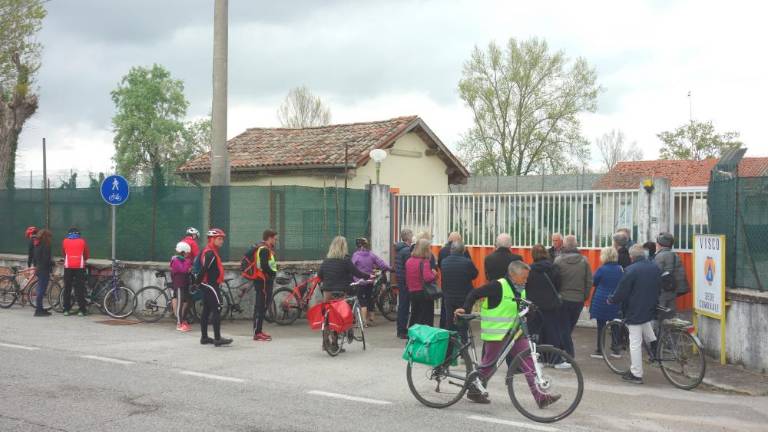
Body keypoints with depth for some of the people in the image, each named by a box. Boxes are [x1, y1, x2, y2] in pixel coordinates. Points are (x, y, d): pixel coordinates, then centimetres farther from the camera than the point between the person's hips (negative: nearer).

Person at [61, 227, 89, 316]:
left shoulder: (65, 241, 11)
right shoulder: (82, 241, 10)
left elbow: (63, 253, 20)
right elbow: (87, 255, 15)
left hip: (68, 266, 1)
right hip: (80, 267, -1)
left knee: (67, 289, 8)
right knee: (80, 288, 1)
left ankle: (66, 310, 9)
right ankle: (81, 310, -1)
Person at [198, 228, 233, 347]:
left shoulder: (208, 251, 17)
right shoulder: (211, 253, -17)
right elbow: (204, 269, -23)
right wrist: (198, 282, -19)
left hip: (207, 286, 11)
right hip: (211, 286, -11)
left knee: (206, 311, 13)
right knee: (217, 310, -10)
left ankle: (204, 337, 18)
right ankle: (217, 339, -12)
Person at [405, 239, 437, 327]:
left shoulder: (408, 261, 6)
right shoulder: (424, 262, -16)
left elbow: (406, 279, 13)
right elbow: (428, 278, -27)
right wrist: (434, 274, -10)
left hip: (412, 293, 7)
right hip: (424, 293, -7)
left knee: (414, 317, 18)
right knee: (426, 319, 1)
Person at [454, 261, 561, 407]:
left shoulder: (520, 290, 10)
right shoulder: (498, 286, -16)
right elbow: (474, 294, -14)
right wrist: (465, 309, -23)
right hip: (496, 334, -7)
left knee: (529, 362, -1)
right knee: (489, 365, 4)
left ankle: (540, 397, 0)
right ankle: (474, 391, 25)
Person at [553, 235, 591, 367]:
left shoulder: (558, 260, -11)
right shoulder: (584, 260, -3)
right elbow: (589, 281, -2)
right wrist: (584, 296, 10)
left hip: (563, 299, -3)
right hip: (579, 300, 3)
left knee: (564, 329, 4)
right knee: (569, 328, 15)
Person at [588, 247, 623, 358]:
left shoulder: (601, 269, -13)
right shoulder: (620, 269, 2)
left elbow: (593, 282, -1)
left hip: (601, 301, -4)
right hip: (616, 303, 4)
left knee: (601, 326, 3)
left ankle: (600, 351, 6)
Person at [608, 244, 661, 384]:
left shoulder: (631, 270, -18)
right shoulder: (655, 268, 4)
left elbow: (621, 291, -15)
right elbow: (659, 287, 16)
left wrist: (611, 300, 3)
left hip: (635, 311, -7)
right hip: (650, 309, 7)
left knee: (635, 342, -1)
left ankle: (636, 374, 4)